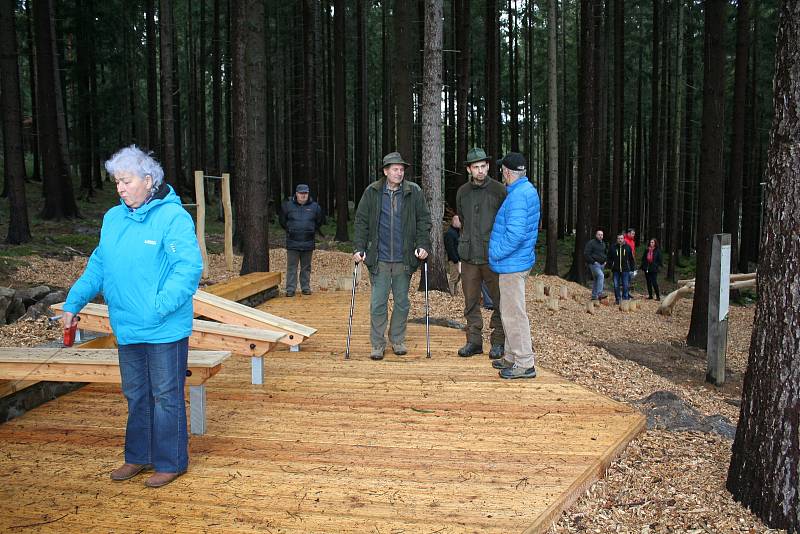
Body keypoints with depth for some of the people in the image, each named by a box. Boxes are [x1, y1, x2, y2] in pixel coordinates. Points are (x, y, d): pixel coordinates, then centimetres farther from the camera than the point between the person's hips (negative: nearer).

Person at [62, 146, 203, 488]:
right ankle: (138, 457, 34)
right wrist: (73, 303, 11)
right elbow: (98, 265, 16)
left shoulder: (173, 216, -14)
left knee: (166, 396, 5)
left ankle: (171, 462, 20)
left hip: (165, 330, -7)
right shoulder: (113, 218, 9)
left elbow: (189, 267, -20)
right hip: (127, 328, 7)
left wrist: (160, 307, -24)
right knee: (136, 395, 18)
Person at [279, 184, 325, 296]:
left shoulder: (314, 207, 4)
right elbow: (282, 220, 15)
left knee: (306, 267, 10)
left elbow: (320, 221, 18)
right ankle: (290, 289, 3)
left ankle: (306, 287, 19)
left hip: (308, 243, 1)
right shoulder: (288, 206, 1)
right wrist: (289, 230, 11)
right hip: (292, 243, -1)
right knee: (291, 267, -1)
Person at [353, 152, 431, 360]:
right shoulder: (372, 192, 1)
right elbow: (361, 221, 4)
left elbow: (424, 220, 5)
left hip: (404, 259, 1)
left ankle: (397, 340, 26)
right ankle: (377, 344, 12)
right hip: (379, 259, -1)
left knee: (402, 302, 11)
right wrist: (359, 247, -4)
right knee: (378, 303, 1)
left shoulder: (414, 192, 2)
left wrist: (423, 245, -6)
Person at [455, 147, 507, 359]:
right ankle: (474, 341, 18)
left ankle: (498, 341, 14)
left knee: (499, 301, 3)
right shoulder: (462, 192, 10)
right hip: (469, 256, 4)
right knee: (471, 301, 8)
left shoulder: (499, 190, -3)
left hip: (493, 255, -4)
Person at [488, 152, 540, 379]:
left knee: (514, 313, -5)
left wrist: (496, 254, -15)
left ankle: (525, 364, 2)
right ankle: (512, 357, 28)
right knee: (510, 311, 18)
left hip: (512, 264, -11)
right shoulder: (528, 190, 14)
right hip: (518, 261, 11)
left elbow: (515, 234, -28)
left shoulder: (518, 196, -20)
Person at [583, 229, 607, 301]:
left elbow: (605, 254, 33)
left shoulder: (603, 244, 17)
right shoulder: (591, 243, -8)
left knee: (597, 279, 11)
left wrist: (605, 261, 16)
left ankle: (594, 296, 18)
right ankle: (599, 293, -30)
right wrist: (593, 261, -16)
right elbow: (586, 254, -13)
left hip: (601, 264, 8)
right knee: (601, 275, -26)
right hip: (594, 264, -8)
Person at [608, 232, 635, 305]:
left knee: (626, 285, 1)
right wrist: (611, 266, -2)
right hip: (615, 270, 0)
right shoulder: (613, 247, 2)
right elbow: (609, 258, 9)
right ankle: (618, 299, 12)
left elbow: (631, 259, 10)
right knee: (616, 286, 4)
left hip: (625, 270, 0)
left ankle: (625, 299, 9)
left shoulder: (628, 247, 4)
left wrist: (632, 268, 6)